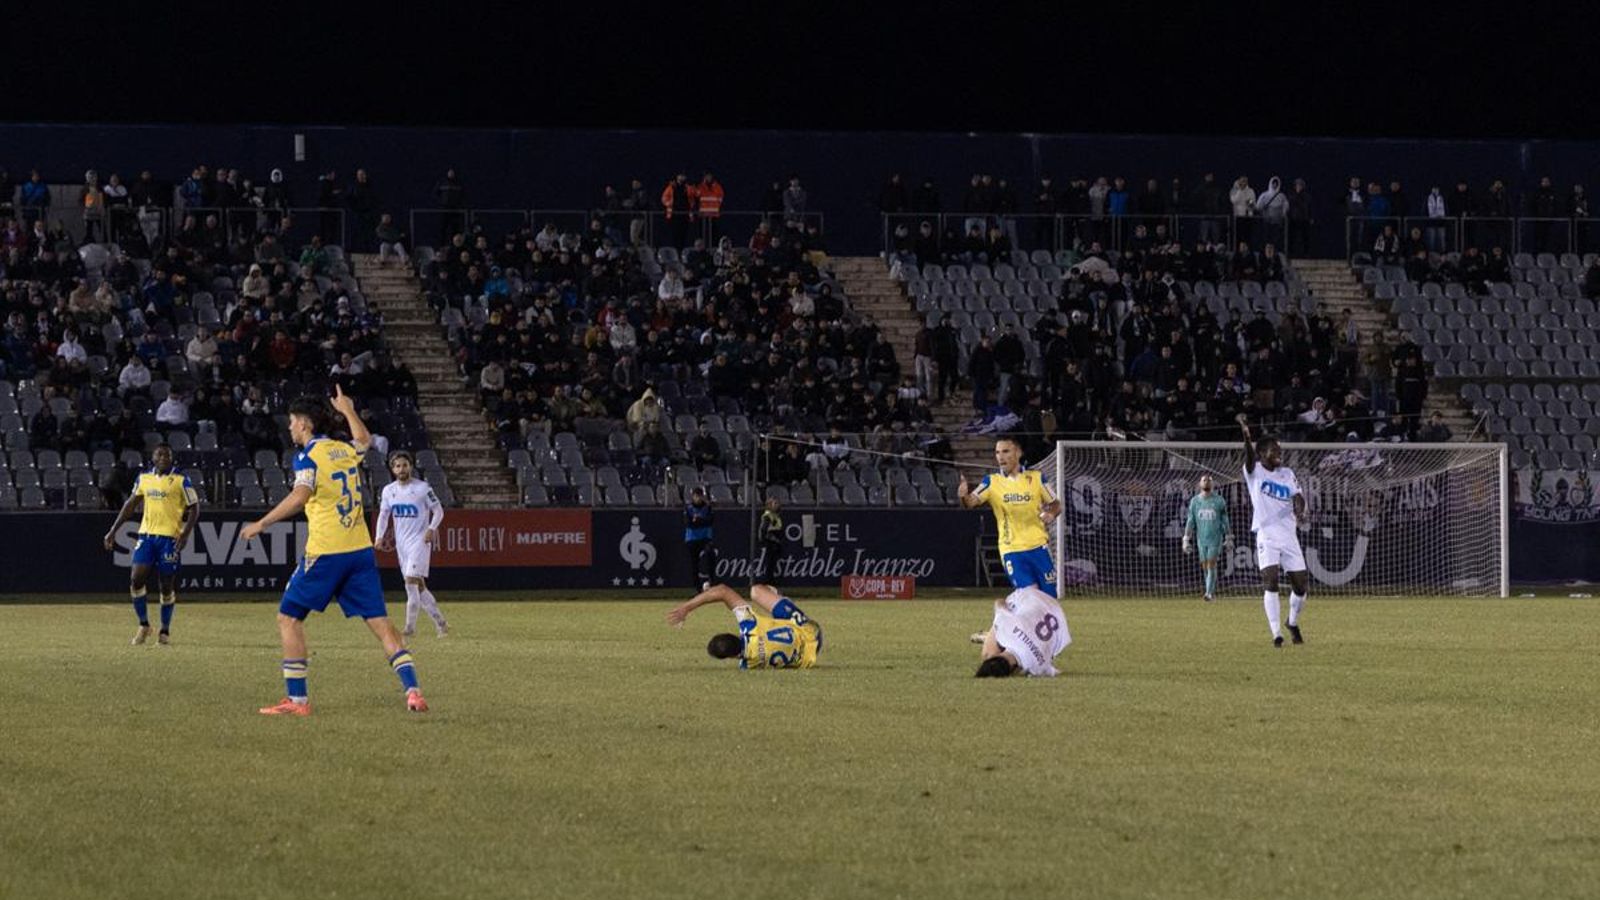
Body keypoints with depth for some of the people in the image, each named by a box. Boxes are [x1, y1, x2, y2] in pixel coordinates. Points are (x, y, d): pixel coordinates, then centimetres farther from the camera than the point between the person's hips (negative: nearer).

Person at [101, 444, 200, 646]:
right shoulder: (144, 478, 9)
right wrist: (113, 530, 14)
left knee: (167, 585, 1)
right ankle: (144, 625, 10)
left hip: (169, 537, -4)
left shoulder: (181, 480, -4)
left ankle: (165, 631, 14)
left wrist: (185, 534, -14)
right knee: (136, 580, -6)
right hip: (146, 534, 4)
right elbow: (130, 504, 18)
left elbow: (194, 508, -2)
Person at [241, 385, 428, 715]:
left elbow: (300, 495, -23)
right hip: (360, 549, 6)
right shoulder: (345, 450, 13)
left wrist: (261, 524, -20)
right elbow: (364, 440, 38)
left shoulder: (308, 455, -7)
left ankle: (297, 699, 2)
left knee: (289, 617, 6)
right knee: (380, 623, 5)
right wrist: (348, 411, 52)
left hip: (325, 552, -6)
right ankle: (412, 690, -8)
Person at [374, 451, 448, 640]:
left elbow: (438, 511, -3)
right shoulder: (388, 490, 7)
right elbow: (383, 515, 14)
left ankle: (410, 626, -14)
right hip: (401, 542, 6)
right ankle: (439, 621, 15)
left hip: (419, 540, -6)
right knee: (417, 585, 7)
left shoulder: (422, 488, -7)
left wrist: (431, 528, -18)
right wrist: (380, 536, 1)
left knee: (412, 580, -16)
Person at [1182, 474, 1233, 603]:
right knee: (1204, 567, 6)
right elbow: (1190, 521, 7)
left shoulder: (1219, 500, 0)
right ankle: (1213, 592, 21)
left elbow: (1225, 520, 6)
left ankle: (1209, 593, -18)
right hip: (1201, 539, 3)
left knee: (1211, 564, -13)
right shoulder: (1194, 501, 5)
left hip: (1215, 539, -3)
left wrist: (1228, 538, 7)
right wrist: (1186, 540, 2)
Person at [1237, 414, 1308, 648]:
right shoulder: (1255, 472, 0)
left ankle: (1293, 623, 29)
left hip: (1289, 534, 4)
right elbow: (1250, 456, -20)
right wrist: (1246, 436, -42)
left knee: (1301, 583, 3)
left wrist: (1299, 511, -25)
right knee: (1270, 580, -17)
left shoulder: (1287, 474, 12)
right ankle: (1276, 633, -16)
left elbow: (1297, 496, -1)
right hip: (1266, 534, -4)